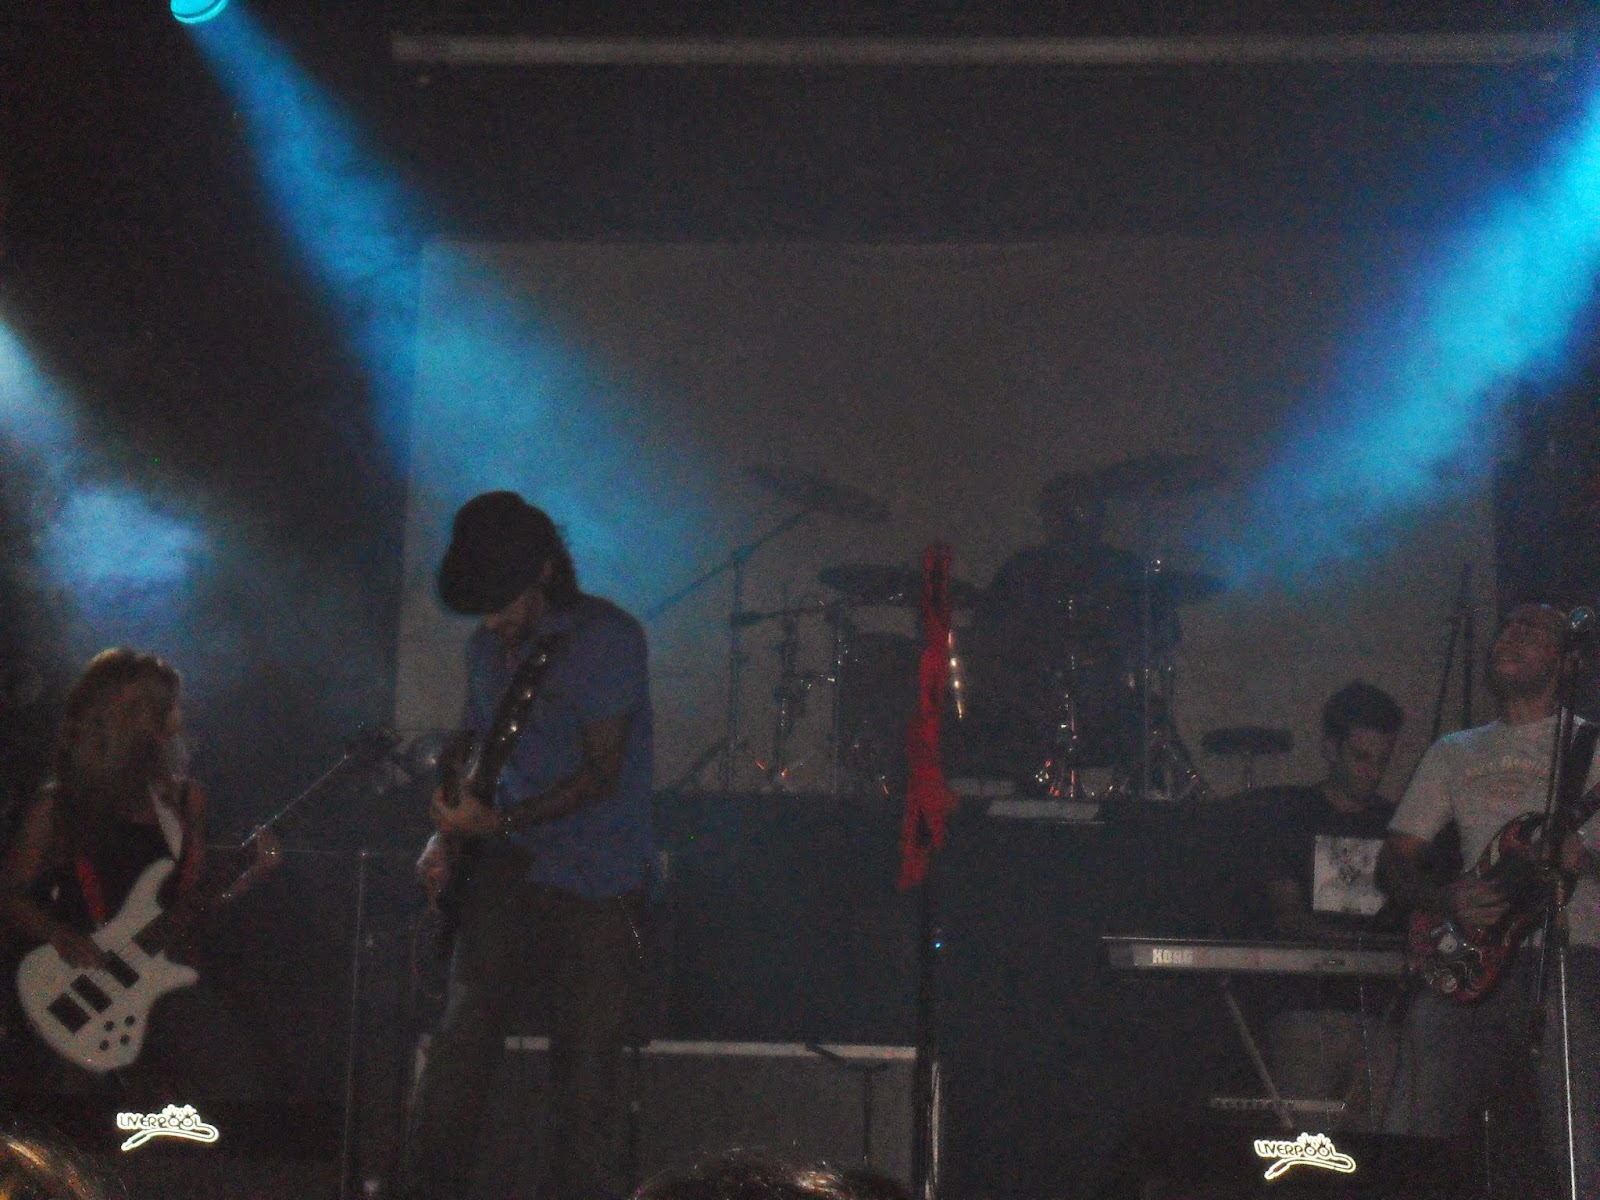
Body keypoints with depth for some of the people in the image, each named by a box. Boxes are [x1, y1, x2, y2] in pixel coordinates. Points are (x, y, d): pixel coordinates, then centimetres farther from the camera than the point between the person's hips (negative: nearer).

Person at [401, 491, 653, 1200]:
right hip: (507, 876, 5)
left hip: (598, 891, -5)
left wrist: (498, 822, -21)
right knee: (459, 1043, -4)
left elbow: (601, 774, -14)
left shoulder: (606, 637, -10)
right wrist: (449, 834, 6)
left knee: (585, 1068, -2)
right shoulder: (488, 648, 12)